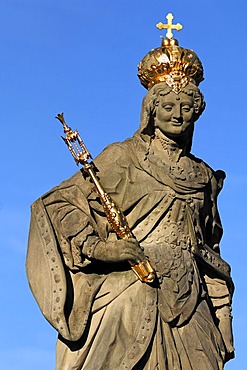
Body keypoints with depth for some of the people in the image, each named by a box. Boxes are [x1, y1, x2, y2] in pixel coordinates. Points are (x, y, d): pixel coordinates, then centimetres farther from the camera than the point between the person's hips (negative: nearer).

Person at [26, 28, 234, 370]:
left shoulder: (203, 176, 18)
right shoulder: (123, 158, 4)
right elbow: (58, 203, 0)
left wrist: (221, 319, 19)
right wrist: (97, 246, -15)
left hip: (187, 307, 5)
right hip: (128, 299, -4)